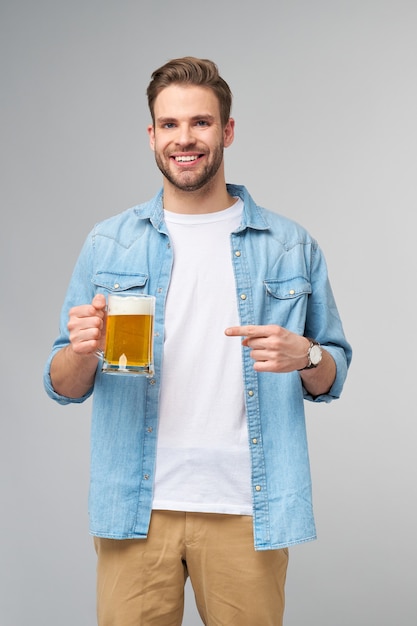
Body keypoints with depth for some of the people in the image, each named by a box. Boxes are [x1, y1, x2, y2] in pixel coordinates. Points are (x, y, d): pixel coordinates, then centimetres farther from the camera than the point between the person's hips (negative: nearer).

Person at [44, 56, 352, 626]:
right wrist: (82, 350, -16)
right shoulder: (109, 244, 5)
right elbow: (63, 387, 6)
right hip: (136, 511, 1)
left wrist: (306, 356, -13)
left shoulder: (291, 246, 5)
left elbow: (332, 377, 10)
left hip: (246, 509, 0)